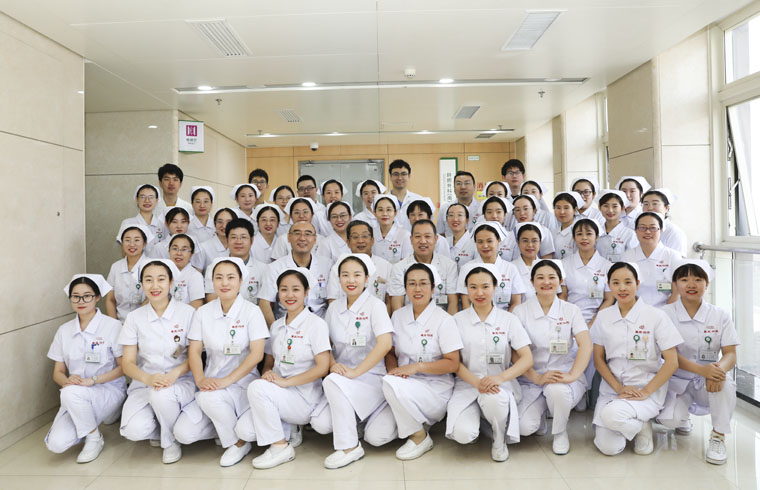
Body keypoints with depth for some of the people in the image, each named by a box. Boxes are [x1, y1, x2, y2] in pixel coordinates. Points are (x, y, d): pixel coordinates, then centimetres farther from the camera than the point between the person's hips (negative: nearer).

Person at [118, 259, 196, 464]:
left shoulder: (187, 312, -2)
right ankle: (159, 431, 12)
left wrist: (175, 373, -21)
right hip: (144, 384, 2)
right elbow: (127, 363, 2)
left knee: (161, 395, -36)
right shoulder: (134, 318, 5)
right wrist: (148, 378, -20)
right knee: (133, 430, -26)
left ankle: (171, 441, -5)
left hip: (180, 383, -2)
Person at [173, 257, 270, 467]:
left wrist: (227, 380, -22)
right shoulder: (203, 312, 7)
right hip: (212, 385, 4)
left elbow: (257, 353, -12)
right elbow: (194, 351, 4)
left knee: (209, 397, -33)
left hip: (242, 383, -4)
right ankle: (226, 427, 13)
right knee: (183, 433, -16)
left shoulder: (251, 311, -5)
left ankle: (239, 442, -7)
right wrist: (200, 379, -16)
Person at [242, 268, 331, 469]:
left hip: (304, 398, -5)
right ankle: (288, 429, 8)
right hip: (277, 395, 5)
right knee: (243, 430, -19)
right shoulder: (276, 326, 13)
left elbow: (322, 367, -14)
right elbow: (269, 361, 17)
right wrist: (266, 375, -7)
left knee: (257, 387, -29)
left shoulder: (316, 324, -7)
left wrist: (286, 381, -20)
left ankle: (280, 447, -12)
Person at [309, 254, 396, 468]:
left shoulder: (375, 305, -8)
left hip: (371, 378, -4)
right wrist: (333, 364, -9)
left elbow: (385, 344, -20)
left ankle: (349, 447, -15)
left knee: (333, 381, -33)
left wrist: (355, 372, -23)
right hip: (342, 377, 5)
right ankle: (353, 418, 15)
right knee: (320, 423, -19)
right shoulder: (334, 307, 8)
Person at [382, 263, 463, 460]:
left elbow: (453, 364, -9)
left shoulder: (443, 319, -6)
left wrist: (416, 366, -18)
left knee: (391, 384, -33)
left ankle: (420, 438, -11)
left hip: (435, 389, -5)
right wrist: (393, 370, -10)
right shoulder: (398, 315, 9)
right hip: (403, 387, 5)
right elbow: (390, 353, 13)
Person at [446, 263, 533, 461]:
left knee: (493, 399, -37)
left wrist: (500, 378, -21)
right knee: (463, 434, -26)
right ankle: (477, 419, 13)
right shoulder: (458, 320, 4)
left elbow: (527, 359, -3)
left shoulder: (509, 320, 4)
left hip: (499, 386, 0)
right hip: (466, 385, 1)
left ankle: (500, 441, -3)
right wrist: (477, 382, -19)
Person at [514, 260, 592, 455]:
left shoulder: (571, 310, 3)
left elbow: (586, 345, -10)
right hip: (532, 379, 0)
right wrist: (537, 378, -20)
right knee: (524, 426, -23)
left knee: (557, 390, -36)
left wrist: (572, 375, -25)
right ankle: (541, 412, 16)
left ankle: (561, 432, -2)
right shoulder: (521, 311, 0)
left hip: (564, 375, 0)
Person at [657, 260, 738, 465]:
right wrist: (701, 369, -31)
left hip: (708, 384, 1)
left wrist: (719, 370, -32)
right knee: (670, 420, -25)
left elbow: (730, 354, -7)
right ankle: (682, 418, 17)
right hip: (677, 381, -1)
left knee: (724, 381, -34)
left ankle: (718, 437, -12)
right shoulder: (666, 313, -6)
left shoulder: (720, 315, 0)